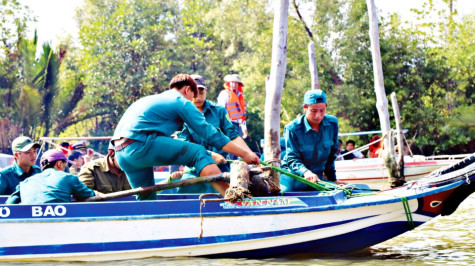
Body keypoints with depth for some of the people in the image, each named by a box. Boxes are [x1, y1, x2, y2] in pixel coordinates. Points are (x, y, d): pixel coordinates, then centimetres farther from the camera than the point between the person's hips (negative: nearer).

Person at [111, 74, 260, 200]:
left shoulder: (155, 99, 33)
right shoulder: (182, 102, 8)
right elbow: (210, 134, 3)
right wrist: (244, 154, 7)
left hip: (120, 152, 9)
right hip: (140, 145, -9)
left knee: (146, 198, 20)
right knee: (199, 153, -6)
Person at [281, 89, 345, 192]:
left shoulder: (332, 124, -5)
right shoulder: (292, 129, -19)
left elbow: (332, 154, 7)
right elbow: (292, 158, -21)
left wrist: (332, 179, 9)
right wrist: (305, 172, -41)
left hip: (318, 177, 4)